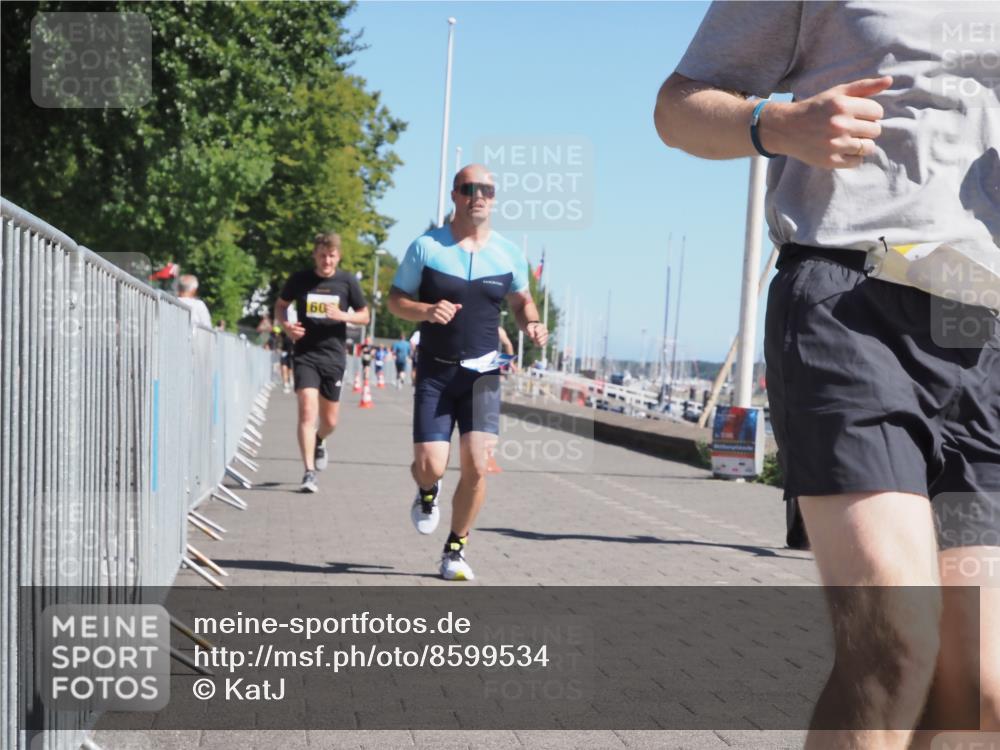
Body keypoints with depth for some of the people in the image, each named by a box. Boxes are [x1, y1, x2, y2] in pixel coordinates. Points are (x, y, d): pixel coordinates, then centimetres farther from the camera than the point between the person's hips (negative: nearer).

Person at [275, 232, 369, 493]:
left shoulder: (347, 281, 0)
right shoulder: (300, 279, -1)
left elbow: (364, 316, 7)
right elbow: (280, 305, 13)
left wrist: (342, 315, -13)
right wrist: (286, 325, -7)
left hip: (334, 356, 2)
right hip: (305, 355, -2)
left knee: (330, 421, 11)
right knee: (308, 410, -17)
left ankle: (319, 441, 47)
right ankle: (309, 473, -15)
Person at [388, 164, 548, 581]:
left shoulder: (510, 253, 4)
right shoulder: (426, 247, -2)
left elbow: (521, 301, 18)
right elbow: (395, 300, 3)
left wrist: (532, 323, -4)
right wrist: (426, 310, -18)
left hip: (482, 373, 1)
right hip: (435, 372, -1)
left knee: (476, 467, -10)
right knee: (431, 465, -8)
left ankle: (455, 550, 12)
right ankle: (427, 493, 32)